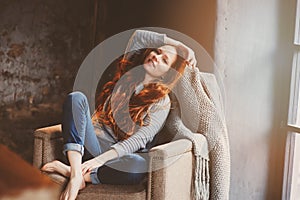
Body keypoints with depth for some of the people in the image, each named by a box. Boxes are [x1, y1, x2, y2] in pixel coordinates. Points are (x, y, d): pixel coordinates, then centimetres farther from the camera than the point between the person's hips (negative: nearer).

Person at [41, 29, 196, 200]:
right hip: (95, 141, 4)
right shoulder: (128, 74, 10)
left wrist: (101, 159, -28)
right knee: (76, 98, -20)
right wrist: (177, 45, 3)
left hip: (121, 155, -3)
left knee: (140, 166, -40)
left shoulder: (162, 102, -4)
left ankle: (68, 171, -27)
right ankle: (76, 174, -34)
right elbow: (138, 36, 2)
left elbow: (139, 140, -16)